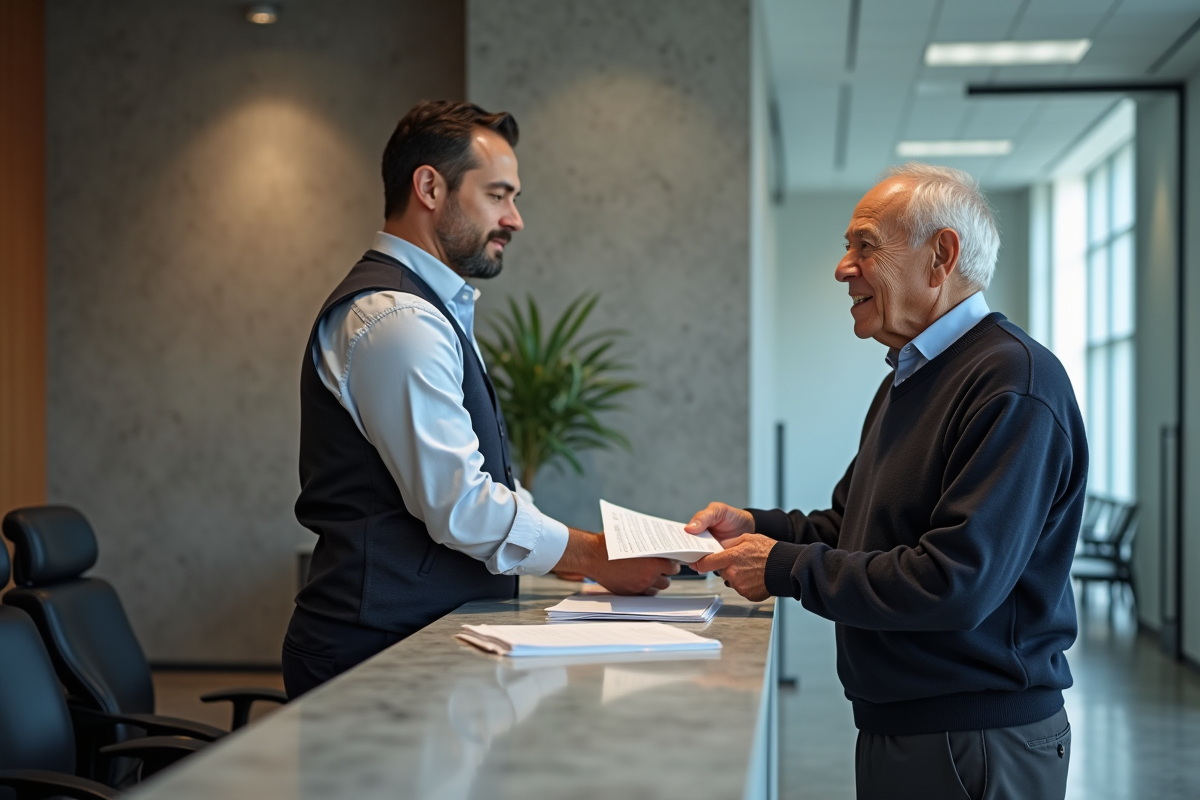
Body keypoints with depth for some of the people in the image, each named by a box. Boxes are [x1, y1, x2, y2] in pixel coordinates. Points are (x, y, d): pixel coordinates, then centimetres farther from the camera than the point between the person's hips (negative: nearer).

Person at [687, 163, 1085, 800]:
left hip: (973, 745, -9)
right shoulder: (907, 378, 15)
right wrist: (756, 527, 1)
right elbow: (852, 528, 19)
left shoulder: (1013, 382, -20)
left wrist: (786, 568, -20)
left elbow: (955, 584, -28)